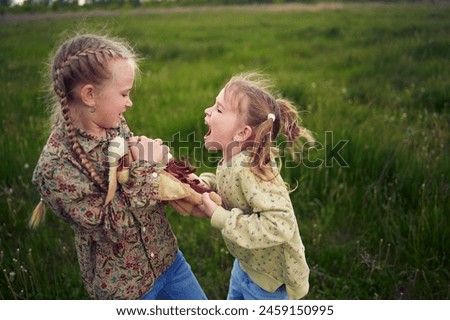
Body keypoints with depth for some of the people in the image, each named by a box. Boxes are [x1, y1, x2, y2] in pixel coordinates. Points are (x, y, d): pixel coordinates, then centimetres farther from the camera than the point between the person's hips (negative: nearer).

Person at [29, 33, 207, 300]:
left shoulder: (116, 126, -7)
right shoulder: (55, 166, -26)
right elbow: (114, 226, -24)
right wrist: (144, 166, -25)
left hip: (167, 257, 6)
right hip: (123, 284, -6)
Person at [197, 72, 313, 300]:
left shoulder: (249, 169, -34)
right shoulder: (233, 161, -9)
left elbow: (279, 225, -42)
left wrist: (218, 217, -35)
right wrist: (205, 182, -8)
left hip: (268, 278, -8)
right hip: (246, 263, 8)